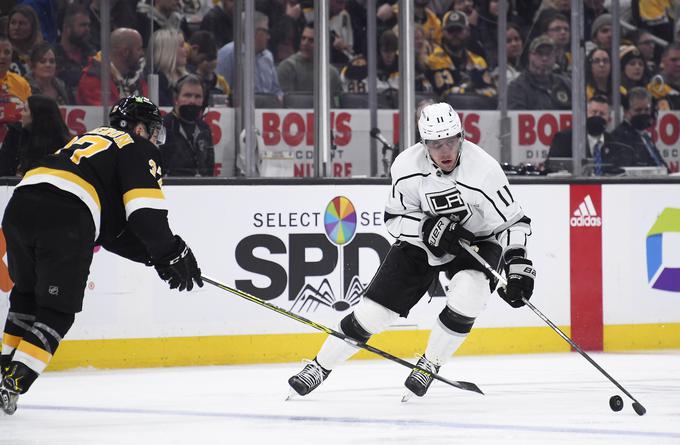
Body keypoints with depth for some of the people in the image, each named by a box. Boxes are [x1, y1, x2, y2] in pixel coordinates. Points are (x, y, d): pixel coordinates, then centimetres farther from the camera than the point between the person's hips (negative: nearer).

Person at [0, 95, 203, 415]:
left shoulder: (89, 140, 37)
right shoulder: (138, 148, 14)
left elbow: (110, 228, 32)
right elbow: (146, 212, -2)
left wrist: (155, 255, 28)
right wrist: (170, 253, 7)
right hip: (65, 222, -7)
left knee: (26, 293, 28)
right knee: (58, 311, 2)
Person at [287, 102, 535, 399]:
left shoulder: (484, 170, -29)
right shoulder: (407, 166, -21)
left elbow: (511, 222, -21)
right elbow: (395, 218, -10)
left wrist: (518, 267, -32)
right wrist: (429, 226, -29)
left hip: (477, 241, -2)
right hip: (422, 241, 2)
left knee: (466, 295, -31)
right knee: (376, 307, -4)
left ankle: (430, 363, -5)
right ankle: (320, 366, 16)